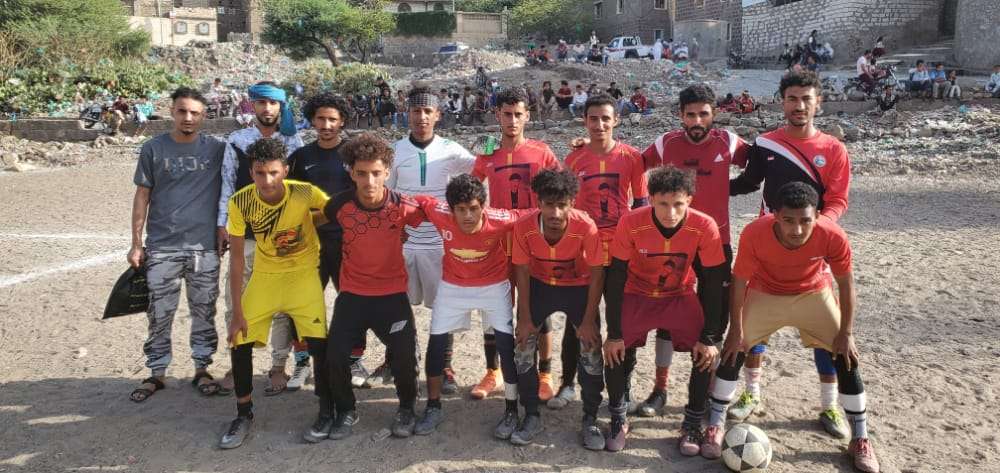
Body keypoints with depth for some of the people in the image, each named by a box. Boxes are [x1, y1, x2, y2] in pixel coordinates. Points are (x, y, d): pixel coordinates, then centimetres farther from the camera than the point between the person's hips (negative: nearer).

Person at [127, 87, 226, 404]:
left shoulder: (217, 150, 2)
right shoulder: (153, 149, 2)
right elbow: (142, 196, 5)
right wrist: (136, 243, 2)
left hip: (205, 248, 0)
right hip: (161, 247, 0)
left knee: (204, 313, 8)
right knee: (159, 315, 6)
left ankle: (201, 369, 22)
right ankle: (156, 374, 20)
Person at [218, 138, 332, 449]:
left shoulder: (306, 193, -26)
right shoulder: (240, 202, -20)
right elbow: (236, 257, -13)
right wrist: (237, 312, -12)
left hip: (303, 272, -2)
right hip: (265, 274, 2)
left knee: (317, 342, -12)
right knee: (240, 341, -3)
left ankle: (327, 411, 11)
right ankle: (244, 415, 18)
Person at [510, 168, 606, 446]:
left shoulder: (586, 227, -31)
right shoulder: (524, 227, -26)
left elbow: (596, 275, -18)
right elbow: (522, 272, -12)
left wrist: (588, 320, -15)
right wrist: (525, 318, -10)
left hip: (579, 287, -1)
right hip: (540, 285, 1)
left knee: (591, 350, -5)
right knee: (523, 347, -4)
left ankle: (590, 420, 12)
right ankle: (532, 417, 11)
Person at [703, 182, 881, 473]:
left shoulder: (833, 237, -32)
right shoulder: (754, 234, -34)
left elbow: (846, 283, -15)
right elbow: (740, 281, -18)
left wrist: (846, 333, -13)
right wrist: (736, 329, -15)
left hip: (813, 294, 1)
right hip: (765, 293, 0)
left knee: (846, 358, -4)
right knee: (734, 351, -8)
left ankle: (860, 440, 13)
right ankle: (715, 427, 8)